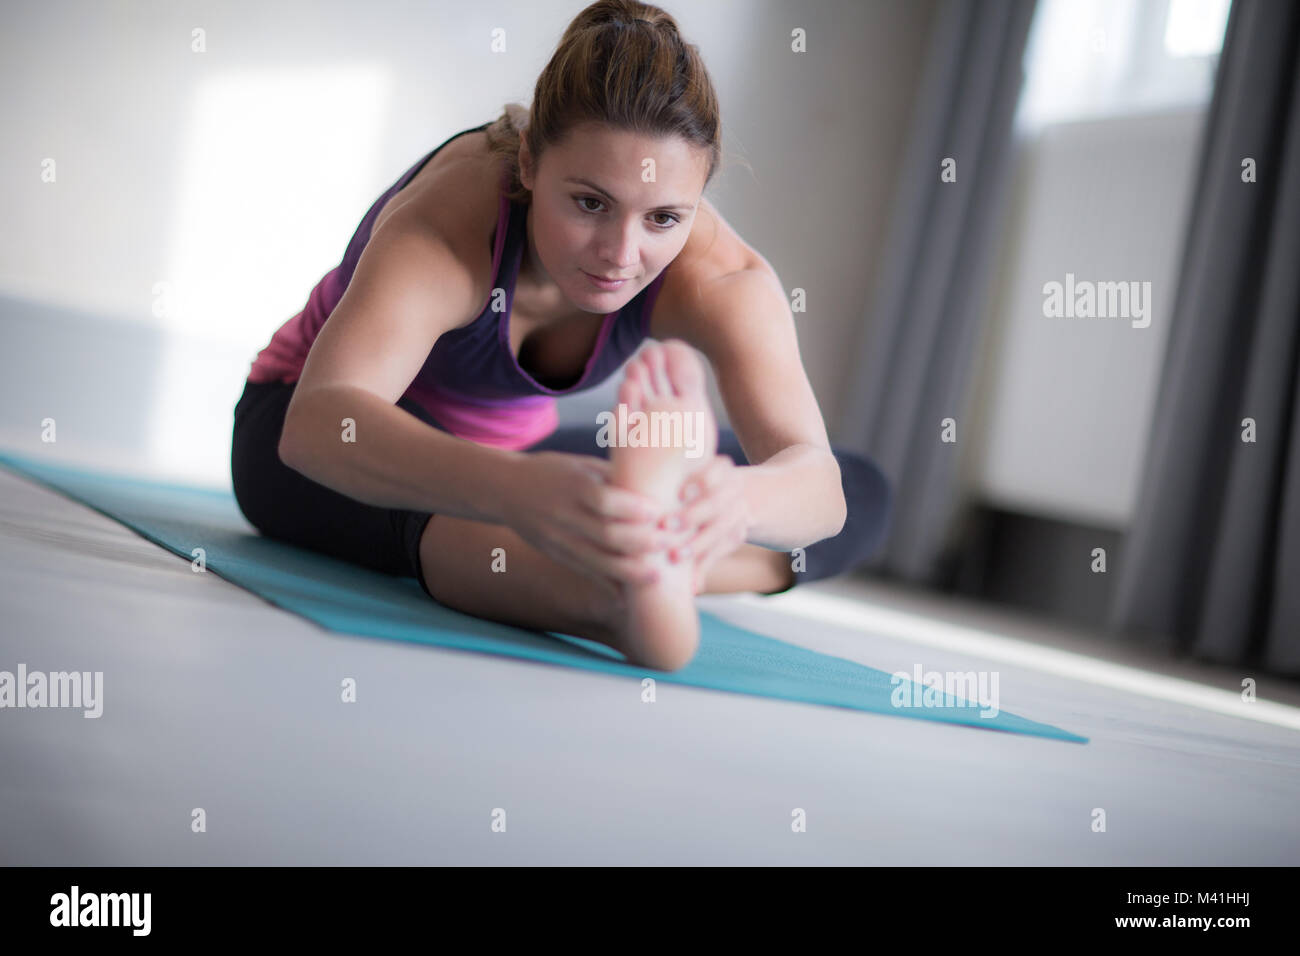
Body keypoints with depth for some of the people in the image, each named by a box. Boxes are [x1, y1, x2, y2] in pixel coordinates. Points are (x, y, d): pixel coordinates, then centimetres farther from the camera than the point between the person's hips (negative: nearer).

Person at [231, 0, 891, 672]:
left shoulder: (718, 275, -26)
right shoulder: (451, 217, -36)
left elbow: (818, 476, -40)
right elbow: (316, 422, -53)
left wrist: (739, 497, -66)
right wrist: (513, 489, -73)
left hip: (513, 450, 5)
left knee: (863, 496, -6)